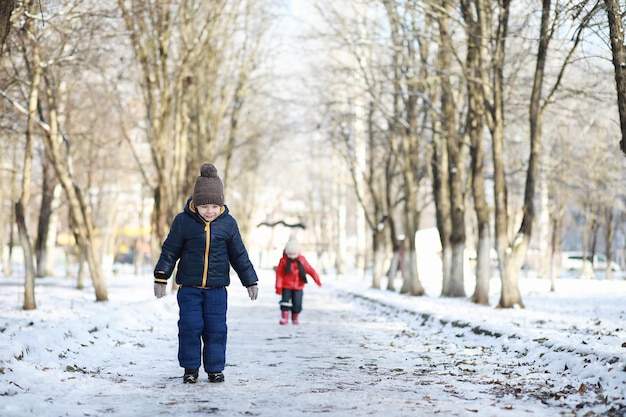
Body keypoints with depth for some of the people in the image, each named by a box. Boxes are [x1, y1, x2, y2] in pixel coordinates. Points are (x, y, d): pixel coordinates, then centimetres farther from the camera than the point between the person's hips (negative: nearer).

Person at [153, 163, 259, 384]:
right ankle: (190, 368, 13)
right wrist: (161, 278, -1)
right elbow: (170, 250, 1)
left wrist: (251, 281, 9)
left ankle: (215, 368, 14)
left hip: (217, 288, 1)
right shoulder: (183, 221, -5)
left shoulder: (228, 223, -1)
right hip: (189, 287, -1)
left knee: (216, 328, 3)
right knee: (190, 327, -1)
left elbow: (239, 255, 8)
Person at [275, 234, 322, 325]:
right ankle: (284, 317, -1)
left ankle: (295, 318, 20)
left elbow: (310, 269, 2)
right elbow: (279, 273, -8)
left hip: (298, 287, 1)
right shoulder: (283, 261, -7)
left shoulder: (301, 260, 0)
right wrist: (278, 286, -12)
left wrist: (317, 279, -6)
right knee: (285, 301, -9)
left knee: (297, 303, 2)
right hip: (286, 286, -1)